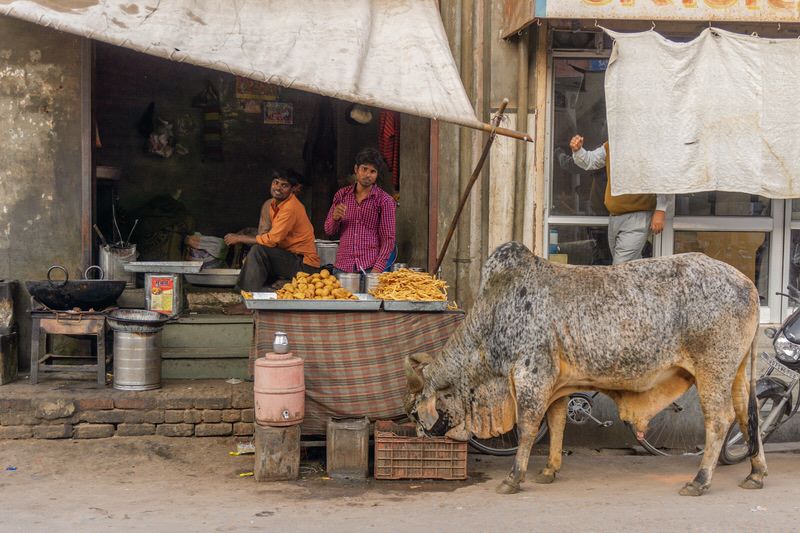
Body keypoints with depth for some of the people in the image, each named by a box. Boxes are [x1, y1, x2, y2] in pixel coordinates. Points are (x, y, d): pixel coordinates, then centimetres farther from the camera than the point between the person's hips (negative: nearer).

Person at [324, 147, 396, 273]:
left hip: (370, 268, -3)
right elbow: (329, 231, 13)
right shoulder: (342, 194, 9)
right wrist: (335, 218, -10)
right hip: (342, 267, 3)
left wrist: (377, 269, -14)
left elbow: (388, 239, -3)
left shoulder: (384, 201, 0)